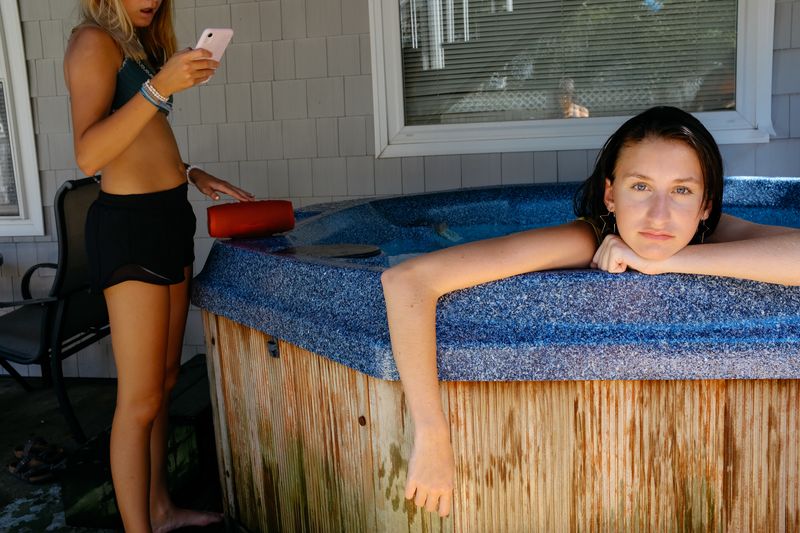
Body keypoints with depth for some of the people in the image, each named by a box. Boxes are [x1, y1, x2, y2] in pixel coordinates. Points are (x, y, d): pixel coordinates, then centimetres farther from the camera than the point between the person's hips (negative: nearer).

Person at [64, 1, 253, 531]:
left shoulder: (138, 44, 18)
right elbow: (89, 155, -22)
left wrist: (192, 174, 15)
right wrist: (160, 86, -29)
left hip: (169, 216, 9)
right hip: (129, 224, -9)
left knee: (165, 380, 15)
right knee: (141, 398, -4)